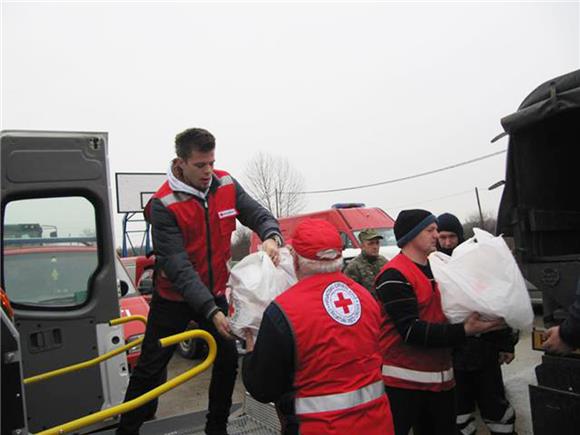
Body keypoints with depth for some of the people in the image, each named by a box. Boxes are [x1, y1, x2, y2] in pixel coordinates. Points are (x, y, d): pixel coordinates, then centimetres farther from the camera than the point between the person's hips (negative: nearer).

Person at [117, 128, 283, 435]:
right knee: (150, 368, 7)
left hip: (214, 293, 5)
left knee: (228, 359, 11)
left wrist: (270, 237, -31)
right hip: (174, 297, -4)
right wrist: (210, 311, -36)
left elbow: (259, 215, -6)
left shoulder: (226, 185, -8)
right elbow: (177, 267, -28)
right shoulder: (163, 205, -23)